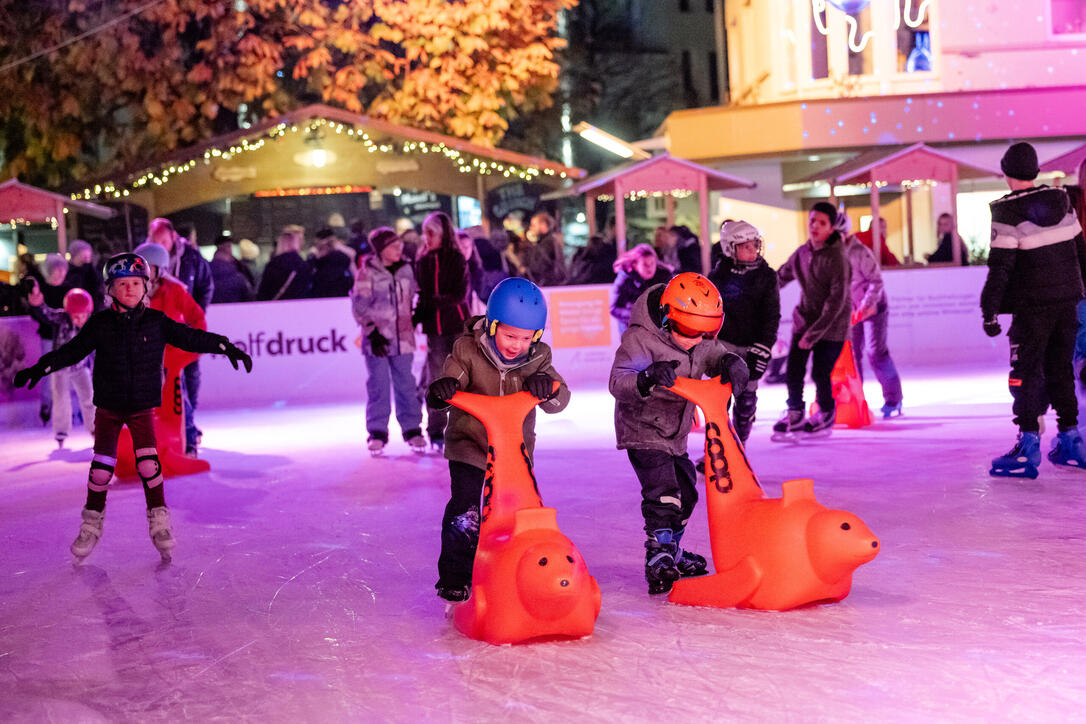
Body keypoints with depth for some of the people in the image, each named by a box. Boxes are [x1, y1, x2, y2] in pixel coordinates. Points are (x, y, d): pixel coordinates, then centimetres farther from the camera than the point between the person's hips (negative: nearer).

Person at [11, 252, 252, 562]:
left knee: (148, 463, -10)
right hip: (108, 406, 1)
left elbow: (190, 337, -2)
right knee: (102, 464, -1)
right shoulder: (100, 324, -3)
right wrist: (40, 367, -4)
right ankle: (92, 522, 17)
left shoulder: (156, 322, -3)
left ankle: (159, 521, 5)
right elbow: (73, 350, 2)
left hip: (142, 406, -1)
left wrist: (226, 347, -7)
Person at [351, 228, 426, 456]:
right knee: (378, 386, -1)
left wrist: (411, 325, 19)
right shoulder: (366, 274, -5)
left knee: (406, 384, 5)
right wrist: (372, 332, -12)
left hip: (402, 338, 4)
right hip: (377, 341, -3)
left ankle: (412, 430, 14)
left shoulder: (406, 270, 8)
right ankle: (377, 433, 8)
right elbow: (360, 307, -6)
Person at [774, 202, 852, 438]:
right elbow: (781, 276, 22)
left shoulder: (837, 258, -18)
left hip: (831, 325, -5)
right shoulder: (802, 253, 2)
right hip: (804, 319, 5)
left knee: (820, 374, -1)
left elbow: (836, 301, -20)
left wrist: (815, 332, -22)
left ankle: (826, 416, 24)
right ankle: (794, 414, 19)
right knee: (793, 370, -1)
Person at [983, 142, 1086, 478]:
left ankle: (1028, 446, -5)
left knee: (1026, 372, -2)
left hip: (1033, 307, -6)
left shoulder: (1008, 213, -14)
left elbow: (1000, 267, -16)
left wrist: (989, 311, -10)